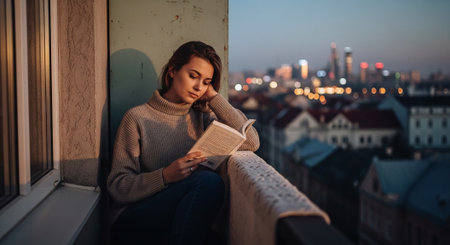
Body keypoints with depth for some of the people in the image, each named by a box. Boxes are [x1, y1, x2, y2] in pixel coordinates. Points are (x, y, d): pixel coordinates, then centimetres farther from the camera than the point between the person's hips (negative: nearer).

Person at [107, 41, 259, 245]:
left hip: (181, 219, 4)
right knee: (209, 181, -27)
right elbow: (117, 186, -6)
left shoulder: (201, 117, 9)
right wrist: (165, 176, -23)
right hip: (133, 221, -4)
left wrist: (213, 96, -2)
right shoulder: (137, 118, -3)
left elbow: (251, 143, -6)